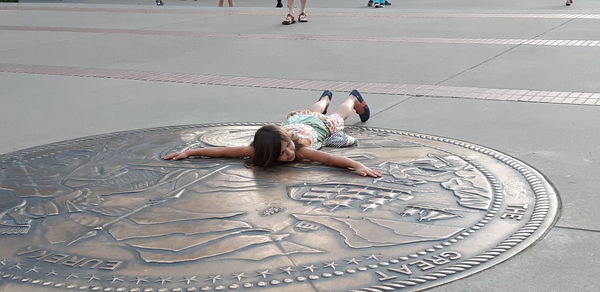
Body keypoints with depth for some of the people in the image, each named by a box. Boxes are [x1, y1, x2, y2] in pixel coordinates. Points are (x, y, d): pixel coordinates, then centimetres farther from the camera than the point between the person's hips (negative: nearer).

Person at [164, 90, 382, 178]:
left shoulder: (301, 150, -49)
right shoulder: (260, 150, -41)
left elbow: (330, 158, -62)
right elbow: (225, 151, -44)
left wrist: (358, 166, -78)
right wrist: (189, 152, -51)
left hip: (321, 124, -3)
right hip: (296, 120, 3)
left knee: (338, 116, 32)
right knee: (313, 112, 38)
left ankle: (353, 99, 64)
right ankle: (325, 98, 71)